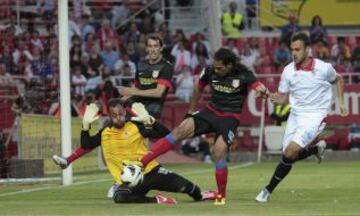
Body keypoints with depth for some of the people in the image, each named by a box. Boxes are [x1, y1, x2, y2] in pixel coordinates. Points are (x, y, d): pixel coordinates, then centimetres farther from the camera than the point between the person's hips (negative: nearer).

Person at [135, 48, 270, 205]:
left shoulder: (243, 75, -14)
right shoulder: (210, 72, -4)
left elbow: (259, 87, -27)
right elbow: (199, 89, 14)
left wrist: (263, 91, -52)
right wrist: (190, 112, 19)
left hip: (230, 118, -3)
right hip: (211, 112, 3)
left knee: (218, 152, -22)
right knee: (181, 130, -18)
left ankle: (221, 196, 0)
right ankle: (140, 164, -24)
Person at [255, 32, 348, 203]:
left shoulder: (323, 68, -10)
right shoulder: (288, 71, -3)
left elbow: (338, 80, 12)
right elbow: (283, 98, 2)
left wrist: (341, 102, 8)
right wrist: (273, 97, -19)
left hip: (315, 116, -5)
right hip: (295, 114, 5)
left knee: (290, 152, -18)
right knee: (289, 155, 4)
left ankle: (268, 190, -5)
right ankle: (316, 149, 34)